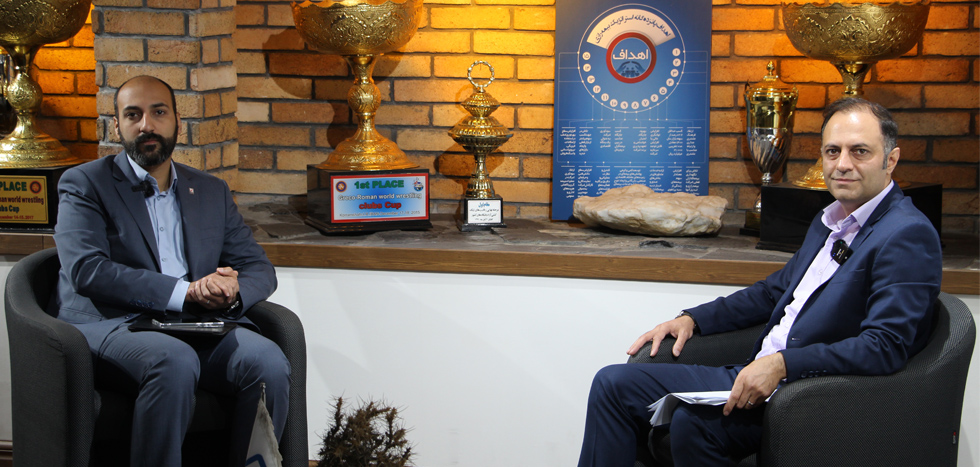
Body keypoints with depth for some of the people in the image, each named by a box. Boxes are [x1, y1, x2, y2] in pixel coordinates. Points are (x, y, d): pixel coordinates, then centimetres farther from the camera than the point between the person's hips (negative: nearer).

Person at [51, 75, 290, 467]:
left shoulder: (212, 191, 22)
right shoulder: (84, 184, 7)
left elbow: (259, 268, 18)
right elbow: (86, 270, -9)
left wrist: (230, 292, -8)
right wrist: (185, 292, -17)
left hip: (195, 331, 4)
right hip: (109, 327, -4)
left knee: (268, 361, -25)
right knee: (174, 361, -36)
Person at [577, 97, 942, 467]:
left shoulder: (908, 236, -12)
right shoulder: (830, 221, 17)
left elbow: (885, 347, -23)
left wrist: (782, 365, -28)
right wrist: (692, 319, 14)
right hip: (758, 376, 9)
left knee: (692, 420, -35)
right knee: (614, 384, 1)